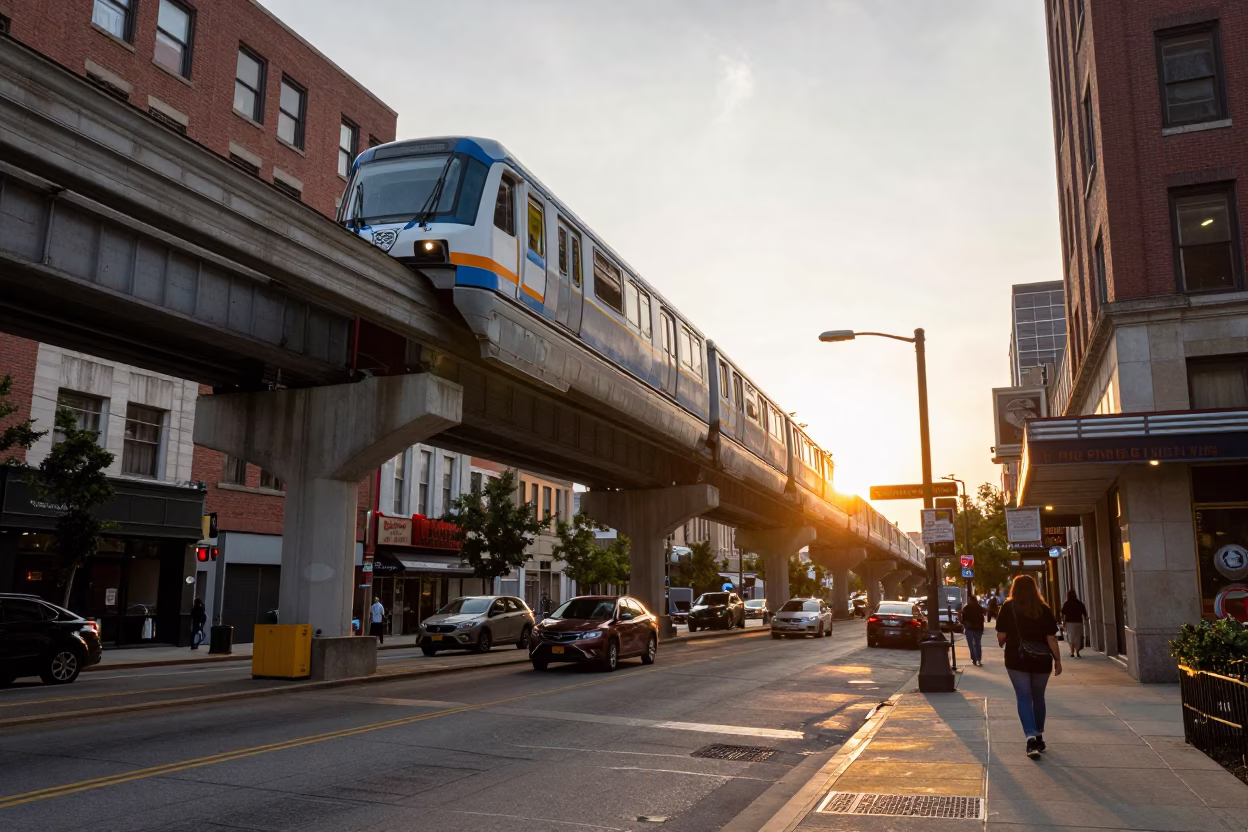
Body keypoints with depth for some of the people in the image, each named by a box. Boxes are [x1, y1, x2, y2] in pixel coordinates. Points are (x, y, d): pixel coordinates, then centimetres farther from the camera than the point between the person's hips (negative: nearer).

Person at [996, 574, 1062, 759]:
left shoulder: (1008, 607, -5)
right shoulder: (1044, 609, -1)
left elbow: (1001, 636, -6)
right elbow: (1051, 638, -4)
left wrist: (1002, 643, 16)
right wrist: (1057, 660, 3)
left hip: (1017, 660, -2)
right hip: (1041, 660, 2)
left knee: (1024, 697, 0)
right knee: (1038, 697, 18)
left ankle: (1031, 738, -17)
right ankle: (1039, 737, 29)